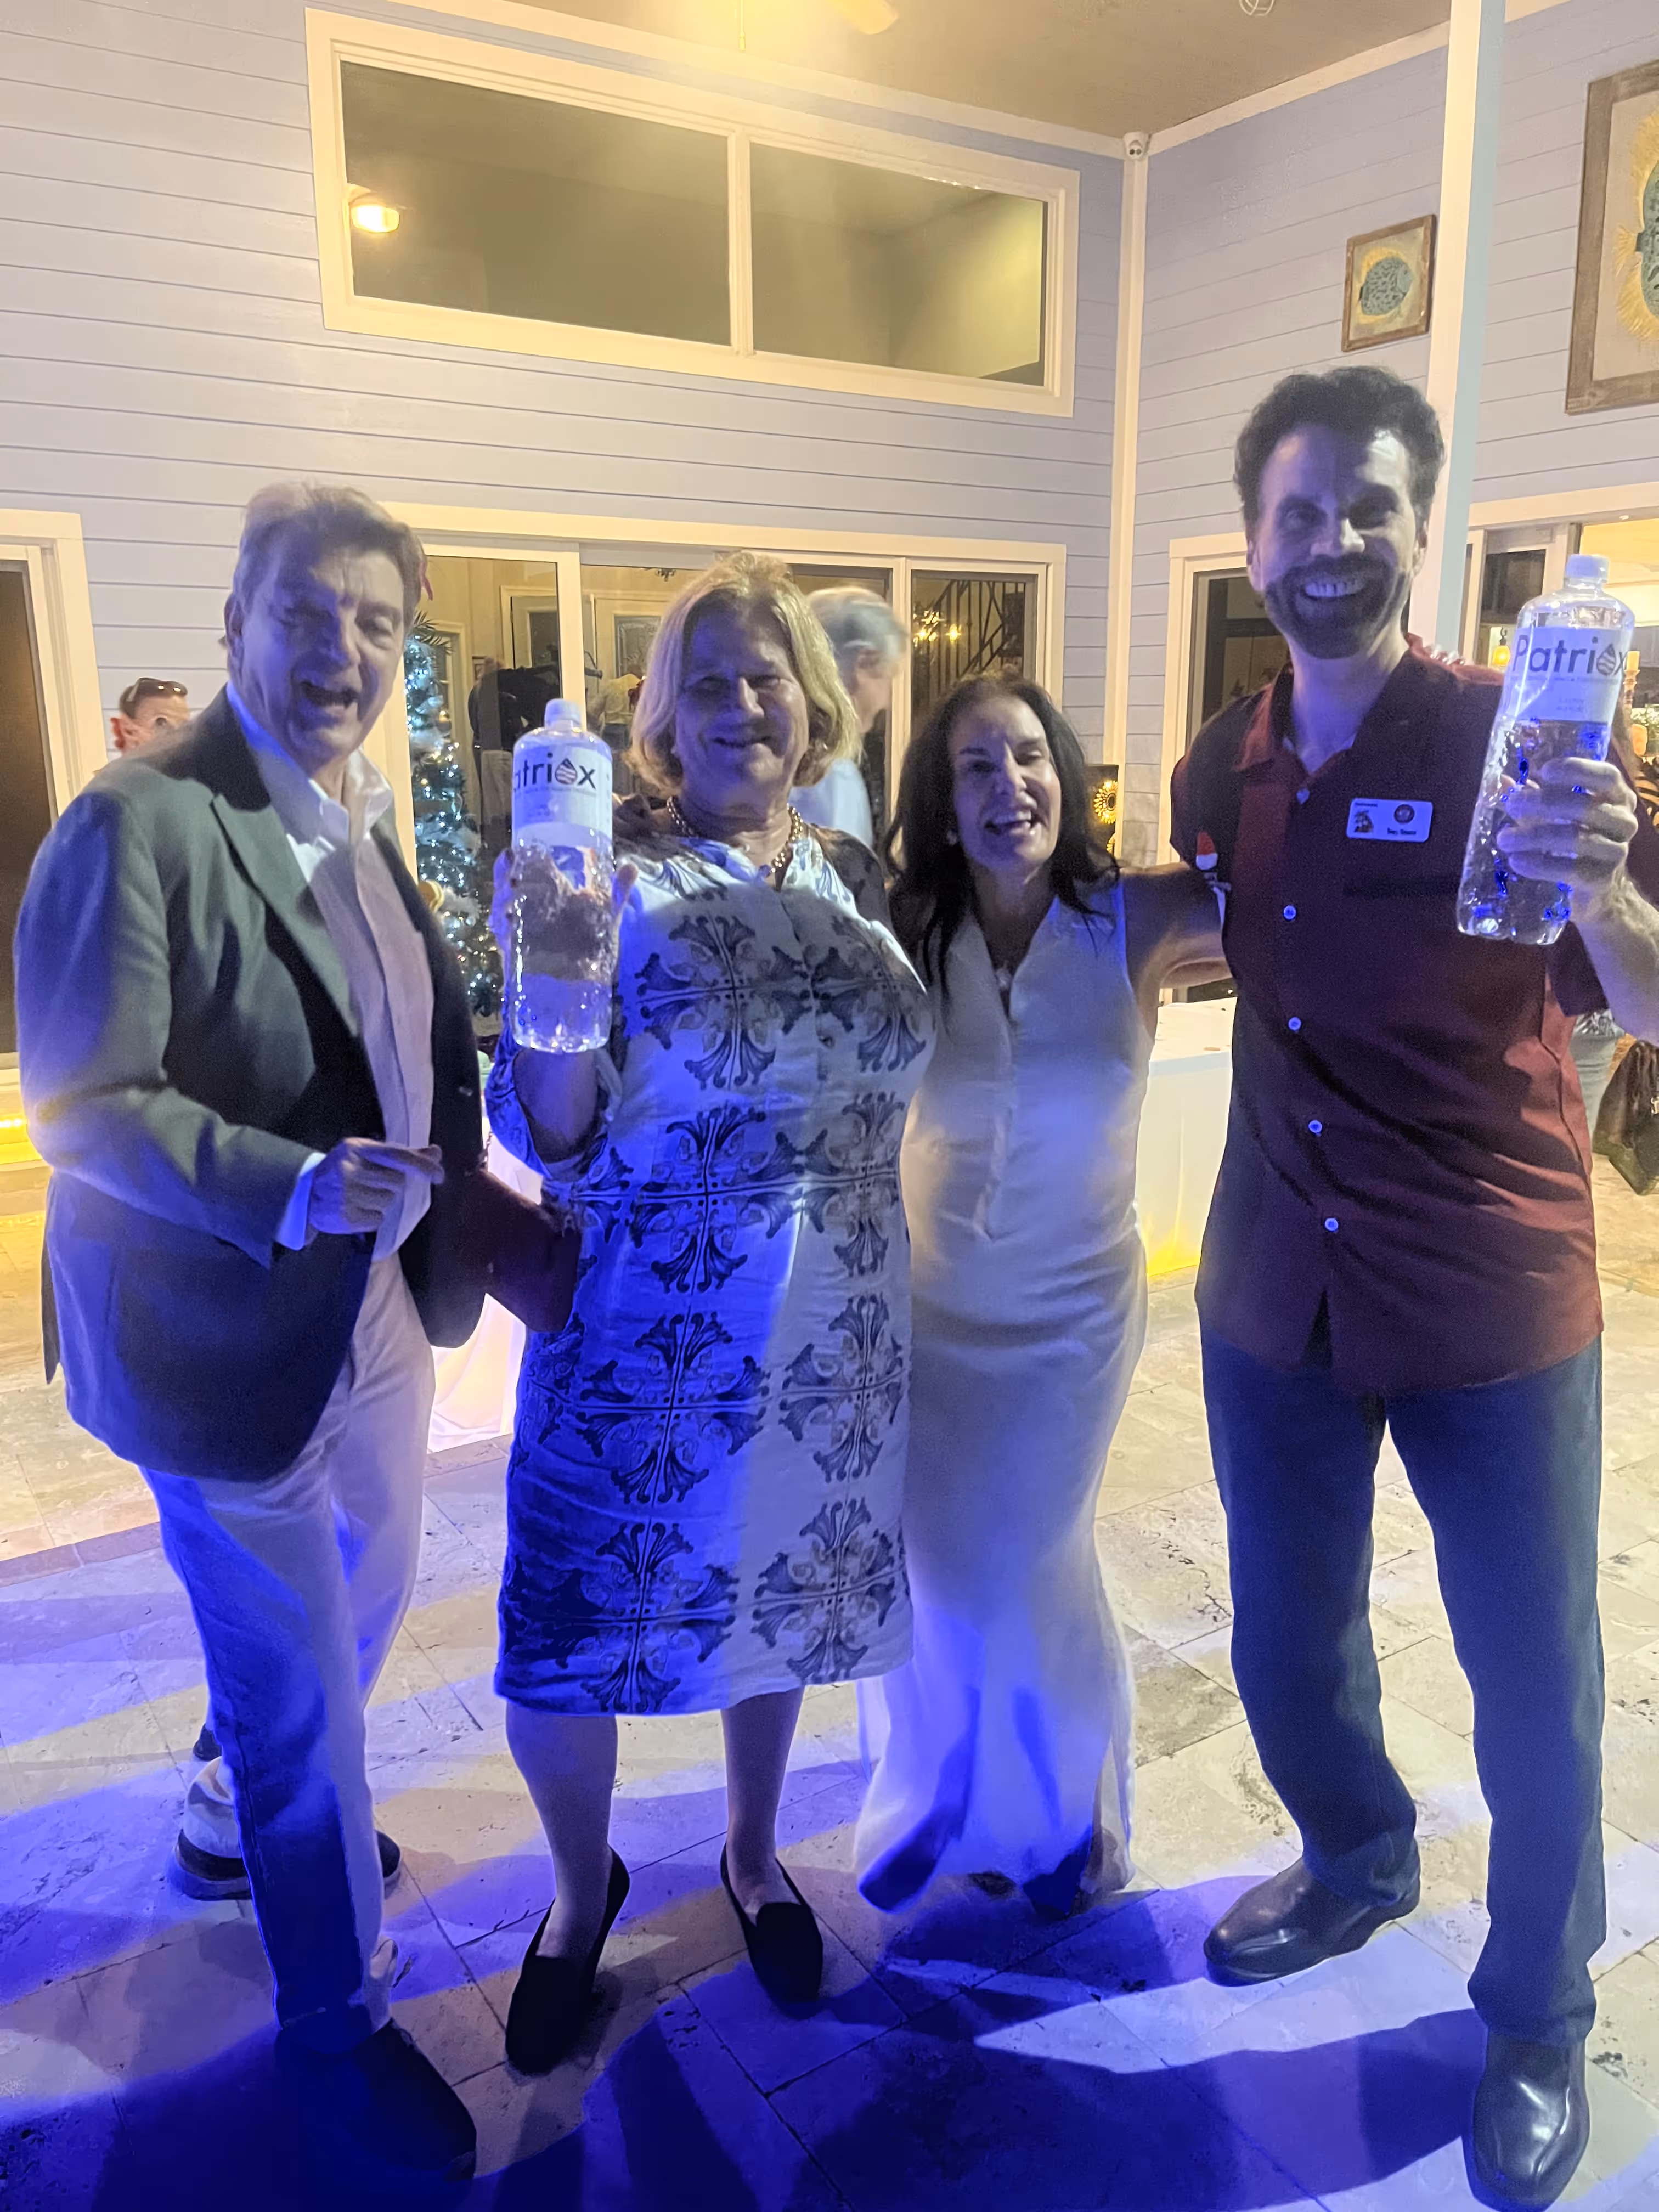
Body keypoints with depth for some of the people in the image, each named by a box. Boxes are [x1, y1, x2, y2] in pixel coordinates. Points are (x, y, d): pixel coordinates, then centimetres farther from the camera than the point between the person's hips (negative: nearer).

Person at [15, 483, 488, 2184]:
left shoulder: (360, 823, 5)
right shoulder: (137, 824, -20)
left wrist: (443, 1226, 2)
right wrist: (292, 1191, -34)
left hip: (370, 1314, 8)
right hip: (226, 1339, -8)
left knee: (365, 1602, 28)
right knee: (301, 1695, 9)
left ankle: (235, 1817, 58)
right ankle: (336, 2021, 35)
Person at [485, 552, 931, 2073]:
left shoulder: (857, 875, 4)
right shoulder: (618, 876, -9)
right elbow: (546, 1133, -13)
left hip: (826, 1327, 4)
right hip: (645, 1324, -3)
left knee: (785, 1590, 20)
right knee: (576, 1622, 6)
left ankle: (755, 1857, 48)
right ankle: (583, 1893, 39)